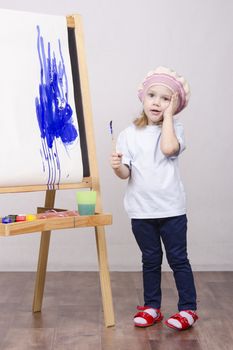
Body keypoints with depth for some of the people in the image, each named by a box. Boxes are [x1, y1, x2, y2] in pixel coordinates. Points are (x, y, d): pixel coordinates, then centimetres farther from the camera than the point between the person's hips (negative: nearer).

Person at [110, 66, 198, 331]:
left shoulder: (174, 129, -2)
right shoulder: (129, 134, 2)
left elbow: (169, 148, -25)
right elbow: (125, 173, -1)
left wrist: (168, 115, -13)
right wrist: (117, 166, -24)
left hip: (171, 208, -2)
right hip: (141, 210, 2)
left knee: (177, 258, 5)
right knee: (150, 259, 14)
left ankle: (188, 308, 15)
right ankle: (152, 307, 26)